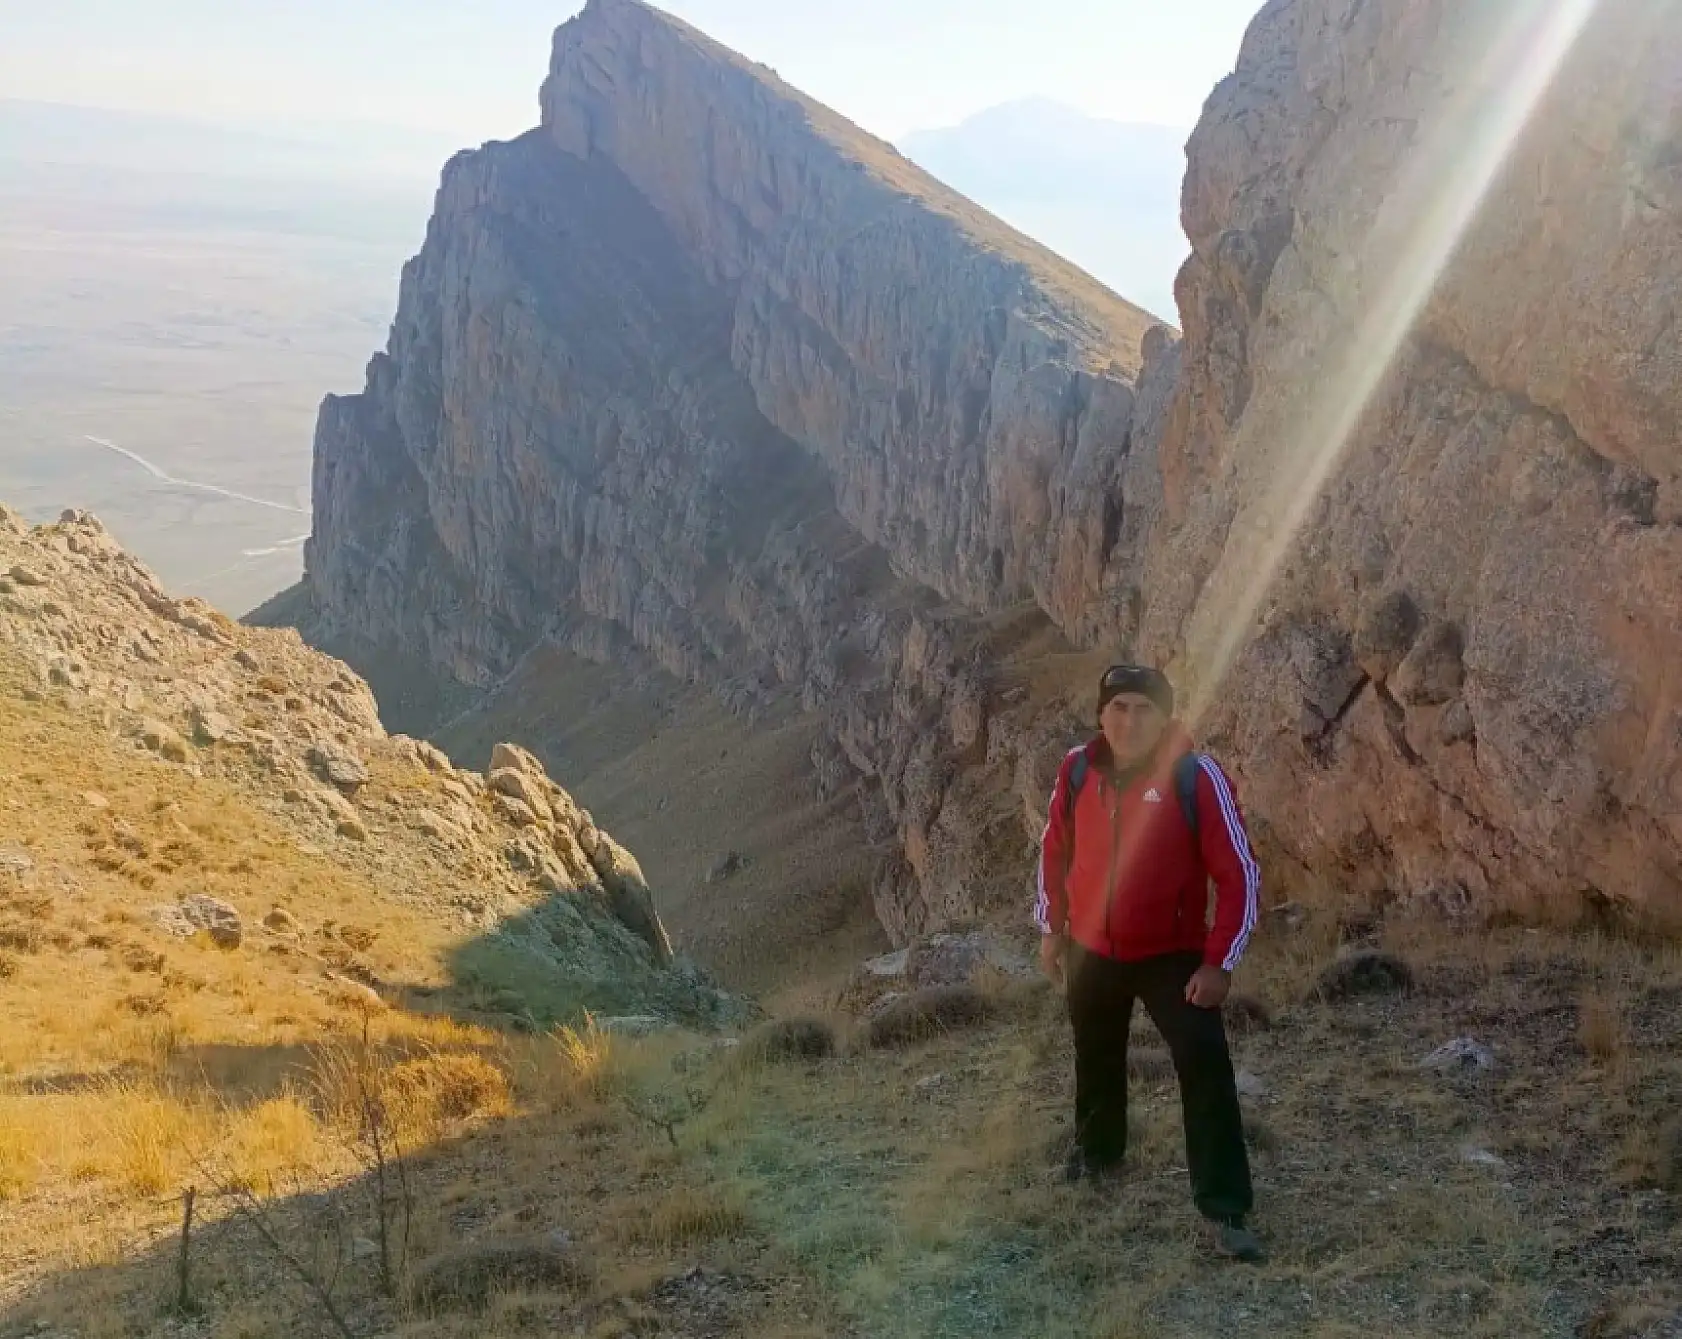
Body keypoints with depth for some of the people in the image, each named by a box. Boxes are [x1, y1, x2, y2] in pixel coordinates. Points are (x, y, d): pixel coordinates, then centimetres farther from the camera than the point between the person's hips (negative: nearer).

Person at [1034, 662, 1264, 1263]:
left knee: (1206, 1071, -12)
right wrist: (1051, 930, 10)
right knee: (1096, 1059, 22)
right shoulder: (1078, 769, -8)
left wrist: (1219, 963, -17)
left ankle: (1225, 1213, -4)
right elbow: (1055, 850, 8)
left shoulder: (1197, 777, -20)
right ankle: (1097, 1154, 49)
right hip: (1091, 949, 4)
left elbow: (1238, 873, -16)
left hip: (1173, 954, -4)